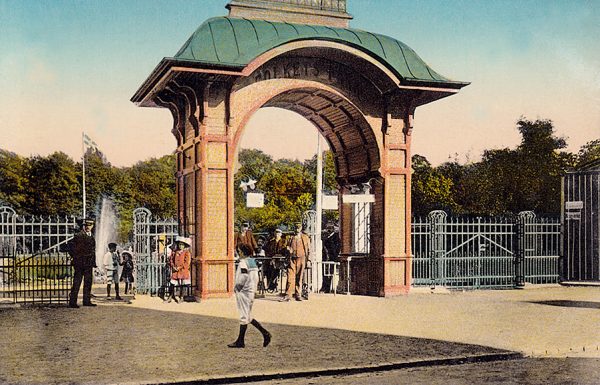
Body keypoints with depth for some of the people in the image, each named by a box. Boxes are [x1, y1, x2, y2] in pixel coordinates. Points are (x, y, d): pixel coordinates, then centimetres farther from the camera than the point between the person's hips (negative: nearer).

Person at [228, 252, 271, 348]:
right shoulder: (252, 262, 13)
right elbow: (256, 278, 15)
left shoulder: (243, 262, -14)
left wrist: (237, 287, -7)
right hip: (251, 292, 9)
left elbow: (243, 277, -23)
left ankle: (240, 341, 5)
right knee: (248, 317, 15)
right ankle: (265, 333, 11)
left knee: (244, 317, -3)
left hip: (244, 292, -9)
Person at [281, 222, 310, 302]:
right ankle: (288, 295, -11)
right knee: (290, 276, -9)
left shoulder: (305, 238, 11)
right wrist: (289, 249, -6)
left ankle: (298, 294, 8)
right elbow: (288, 247, 17)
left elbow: (309, 250, 12)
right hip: (292, 259, 0)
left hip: (301, 259, 0)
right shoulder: (291, 238, 13)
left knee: (299, 277, 2)